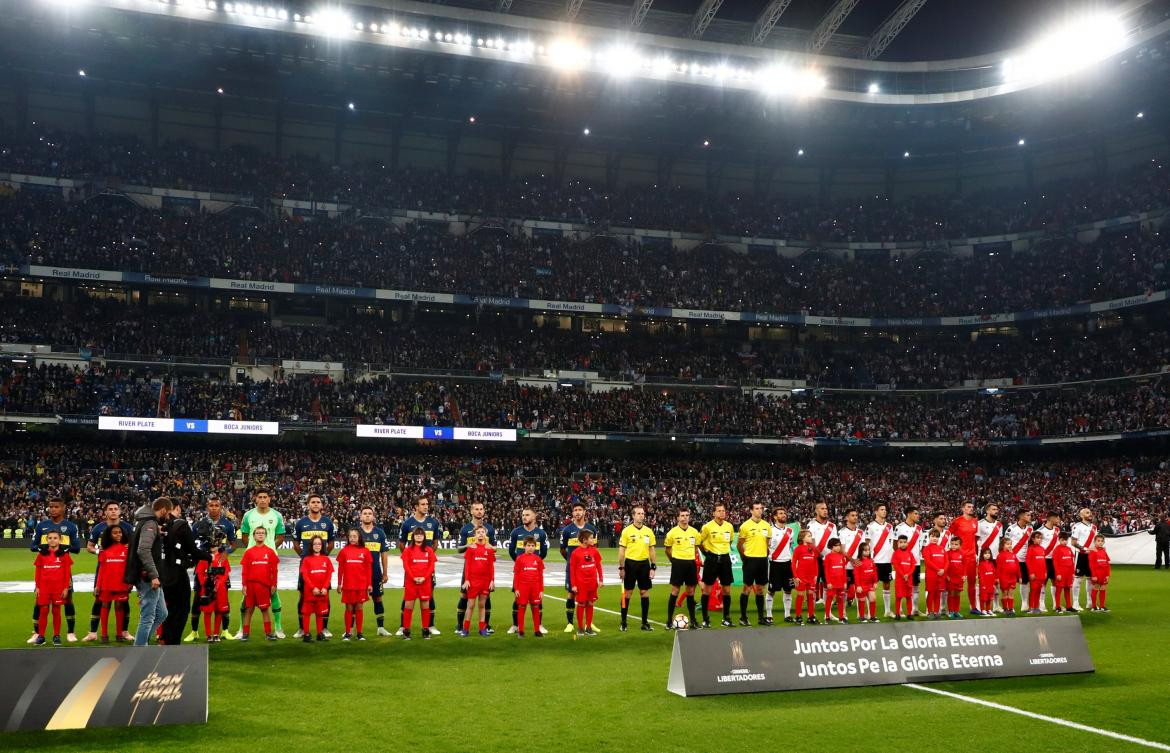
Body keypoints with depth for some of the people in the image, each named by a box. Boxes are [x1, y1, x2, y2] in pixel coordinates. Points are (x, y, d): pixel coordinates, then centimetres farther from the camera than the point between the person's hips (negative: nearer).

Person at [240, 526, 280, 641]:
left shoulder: (270, 552, 4)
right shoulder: (248, 552, 4)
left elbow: (274, 570, 4)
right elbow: (244, 570, 4)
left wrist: (273, 585, 0)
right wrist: (244, 585, -2)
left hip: (265, 585, 0)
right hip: (251, 584, 0)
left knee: (265, 609, 5)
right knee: (249, 609, 5)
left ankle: (268, 633, 9)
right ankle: (245, 633, 11)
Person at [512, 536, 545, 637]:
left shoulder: (538, 559, 5)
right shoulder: (520, 558, -1)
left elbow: (541, 576, 7)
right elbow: (516, 575, 0)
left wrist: (541, 590, 4)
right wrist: (516, 589, -5)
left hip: (535, 587, 2)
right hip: (523, 586, -2)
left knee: (536, 608, 6)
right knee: (522, 608, 3)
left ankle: (537, 630, 13)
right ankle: (520, 631, 10)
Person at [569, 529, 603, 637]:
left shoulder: (594, 551, 2)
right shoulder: (576, 553, -9)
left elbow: (598, 566, 10)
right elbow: (572, 569, -5)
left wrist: (600, 579, 6)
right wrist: (573, 585, -7)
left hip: (592, 583, 4)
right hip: (581, 583, -4)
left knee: (590, 604, 8)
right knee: (581, 604, 2)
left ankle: (588, 628, 16)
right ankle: (580, 628, 13)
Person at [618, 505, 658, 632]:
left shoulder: (648, 531, 6)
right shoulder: (627, 530, -3)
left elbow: (652, 550, 10)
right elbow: (621, 550, -3)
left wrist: (653, 567, 4)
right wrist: (621, 568, -7)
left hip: (644, 563, 3)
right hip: (630, 563, -3)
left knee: (645, 592, 5)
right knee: (627, 592, 2)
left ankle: (645, 622, 13)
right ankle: (623, 622, 9)